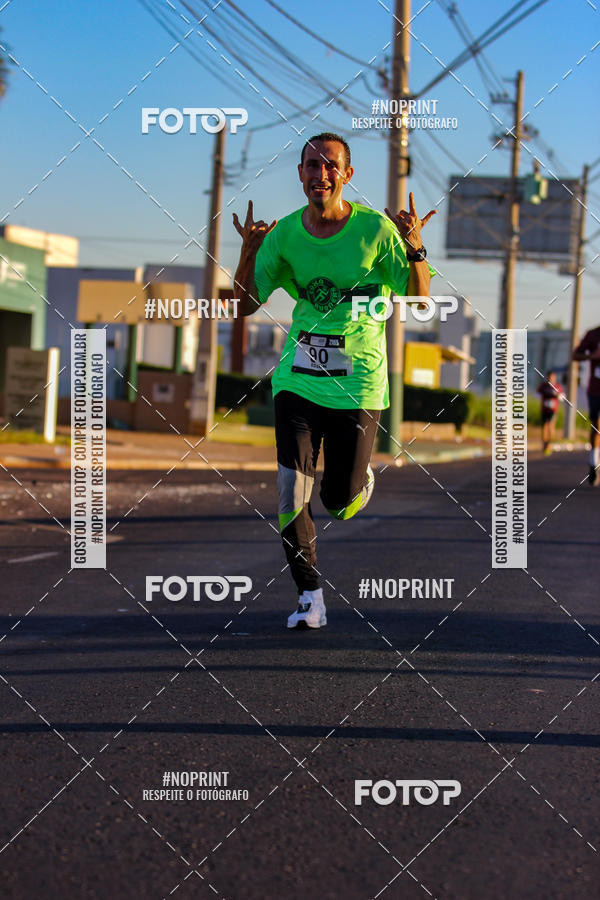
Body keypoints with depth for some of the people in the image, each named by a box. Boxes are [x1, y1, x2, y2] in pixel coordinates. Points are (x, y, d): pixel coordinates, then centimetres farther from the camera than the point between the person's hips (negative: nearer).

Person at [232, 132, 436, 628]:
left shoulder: (376, 229, -8)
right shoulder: (284, 234, 0)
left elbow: (420, 303, -5)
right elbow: (244, 305, 4)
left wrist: (415, 248, -22)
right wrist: (249, 251, -12)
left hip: (358, 382, -2)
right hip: (298, 378, 2)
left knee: (340, 504, 2)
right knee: (292, 489, -10)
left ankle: (363, 478, 39)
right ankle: (309, 595, 4)